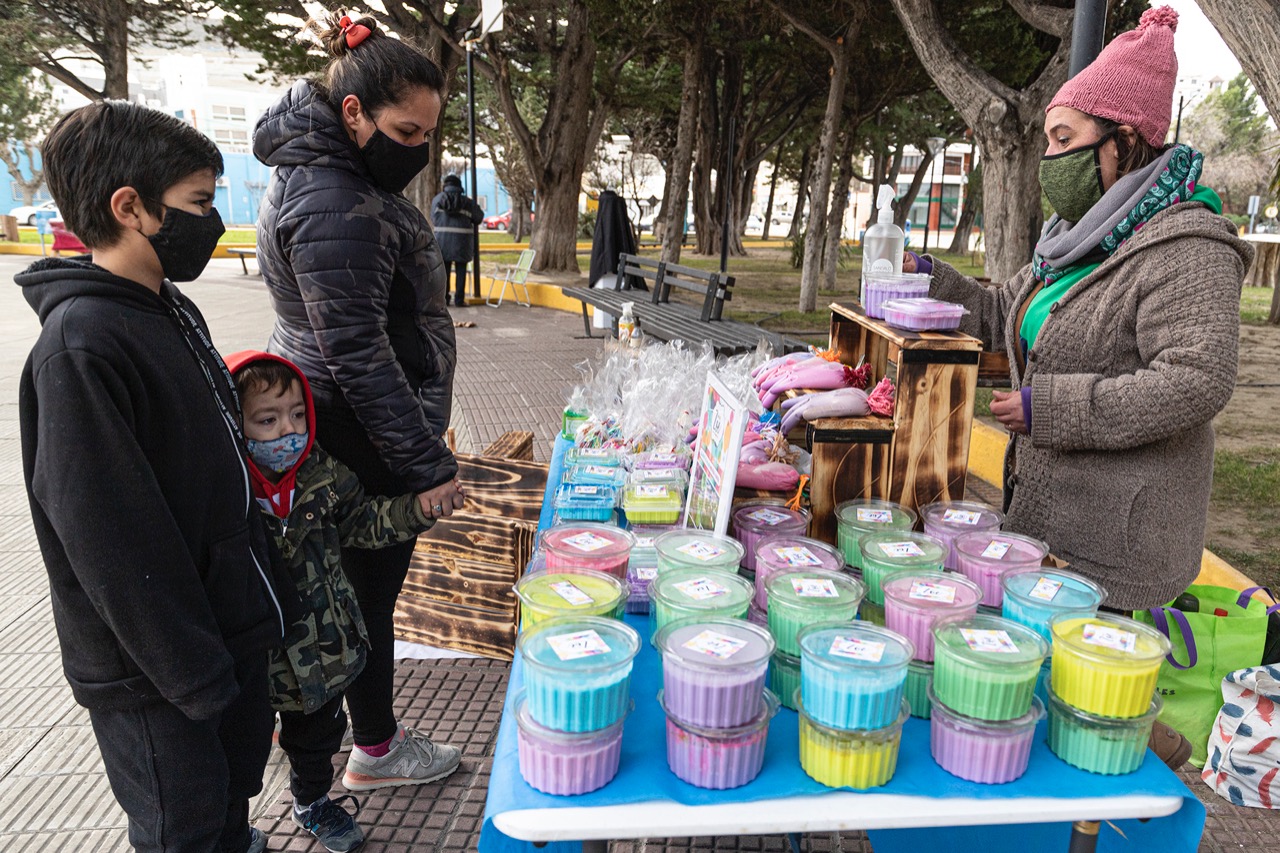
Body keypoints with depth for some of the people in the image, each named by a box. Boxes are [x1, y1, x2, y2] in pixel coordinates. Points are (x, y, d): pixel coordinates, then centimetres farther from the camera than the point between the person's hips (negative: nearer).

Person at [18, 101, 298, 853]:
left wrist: (267, 589, 14)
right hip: (156, 677, -8)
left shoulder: (173, 310, 5)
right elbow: (110, 540, -24)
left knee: (236, 789, 23)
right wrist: (191, 669, -18)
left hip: (231, 628, 8)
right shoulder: (79, 346, -23)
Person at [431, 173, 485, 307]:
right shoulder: (467, 202, -3)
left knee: (444, 270, 10)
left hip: (442, 240, 1)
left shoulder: (437, 199, 1)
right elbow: (479, 217, 6)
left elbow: (433, 219, 8)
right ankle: (459, 300, 4)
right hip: (461, 241, -1)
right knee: (460, 271, 5)